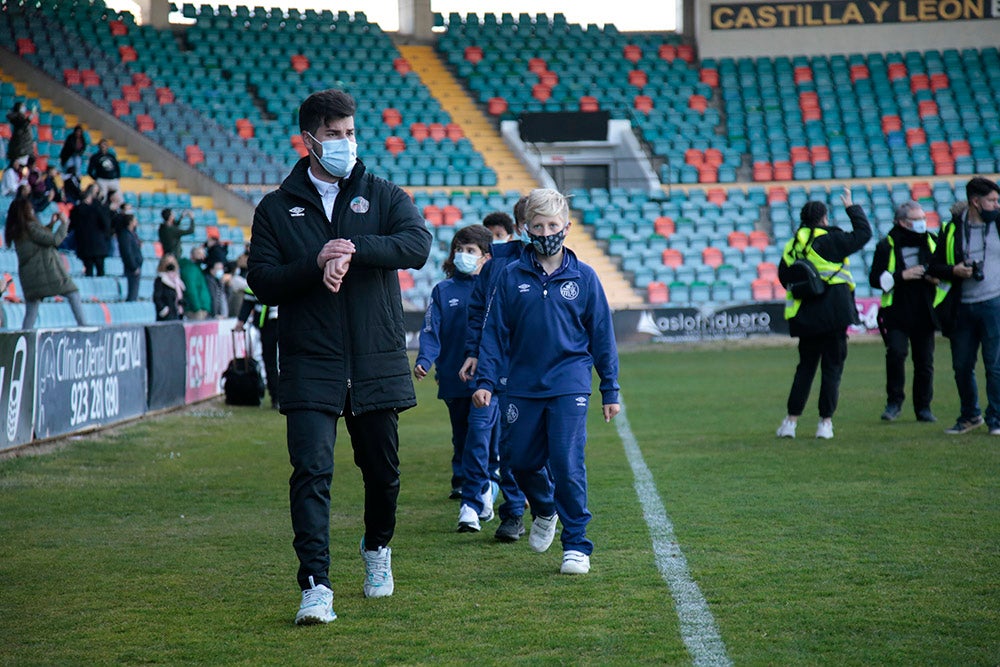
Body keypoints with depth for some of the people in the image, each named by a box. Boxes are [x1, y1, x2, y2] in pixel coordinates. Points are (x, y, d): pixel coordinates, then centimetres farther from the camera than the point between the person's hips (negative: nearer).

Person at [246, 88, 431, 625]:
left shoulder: (382, 196, 8)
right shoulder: (276, 209, 7)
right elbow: (262, 281, -2)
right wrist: (317, 262, -17)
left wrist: (353, 249, -24)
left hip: (378, 362, 2)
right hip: (310, 365, -1)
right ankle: (316, 587, -16)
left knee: (382, 469, 12)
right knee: (311, 470, -14)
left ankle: (377, 549, 40)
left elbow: (417, 244, -11)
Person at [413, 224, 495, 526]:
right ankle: (483, 492, 29)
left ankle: (472, 503, -14)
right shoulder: (443, 291, 8)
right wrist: (424, 360, -16)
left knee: (480, 437, -14)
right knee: (462, 440, 12)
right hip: (453, 380, 4)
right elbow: (431, 330, 0)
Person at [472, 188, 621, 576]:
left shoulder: (583, 277, 2)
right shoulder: (512, 276, 4)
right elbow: (495, 332, 6)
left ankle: (576, 544, 2)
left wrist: (610, 390, 7)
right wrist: (485, 380, -3)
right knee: (522, 462, 8)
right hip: (523, 386, 2)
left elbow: (602, 336, 7)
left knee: (567, 465, -9)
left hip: (569, 385, -2)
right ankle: (544, 512, 38)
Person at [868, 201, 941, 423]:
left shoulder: (931, 242, 10)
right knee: (896, 353, -17)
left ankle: (923, 407, 15)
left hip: (924, 313, 3)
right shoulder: (887, 246, -2)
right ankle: (894, 402, -2)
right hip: (896, 313, -3)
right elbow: (875, 279, -6)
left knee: (925, 361, 4)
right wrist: (902, 276, -17)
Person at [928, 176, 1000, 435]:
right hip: (963, 306, 2)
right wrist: (954, 271, -10)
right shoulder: (951, 230, 5)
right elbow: (935, 267, 8)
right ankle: (970, 415, 25)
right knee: (962, 365, 8)